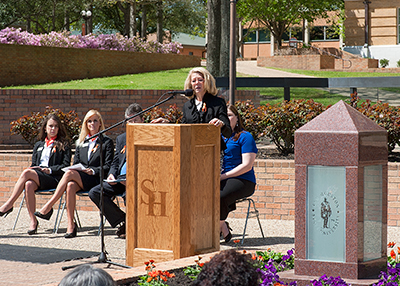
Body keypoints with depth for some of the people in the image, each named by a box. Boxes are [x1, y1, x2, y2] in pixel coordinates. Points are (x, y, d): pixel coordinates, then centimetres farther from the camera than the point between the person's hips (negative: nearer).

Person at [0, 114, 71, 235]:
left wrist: (50, 170, -12)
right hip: (36, 176, 4)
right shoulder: (38, 145, 28)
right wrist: (34, 168, -1)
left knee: (27, 173, -32)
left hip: (53, 178, -4)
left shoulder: (63, 145, 12)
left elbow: (66, 166, 2)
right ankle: (33, 221, -36)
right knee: (29, 185, -35)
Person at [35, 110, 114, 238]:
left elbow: (108, 166, 0)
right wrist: (78, 169, -5)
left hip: (96, 180, -4)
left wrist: (93, 171, -16)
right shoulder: (81, 142, 23)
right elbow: (75, 163, 19)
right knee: (70, 186, -34)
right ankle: (71, 225, -37)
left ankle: (48, 206, -34)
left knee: (69, 173, -31)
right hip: (78, 179, 4)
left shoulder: (107, 142, 8)